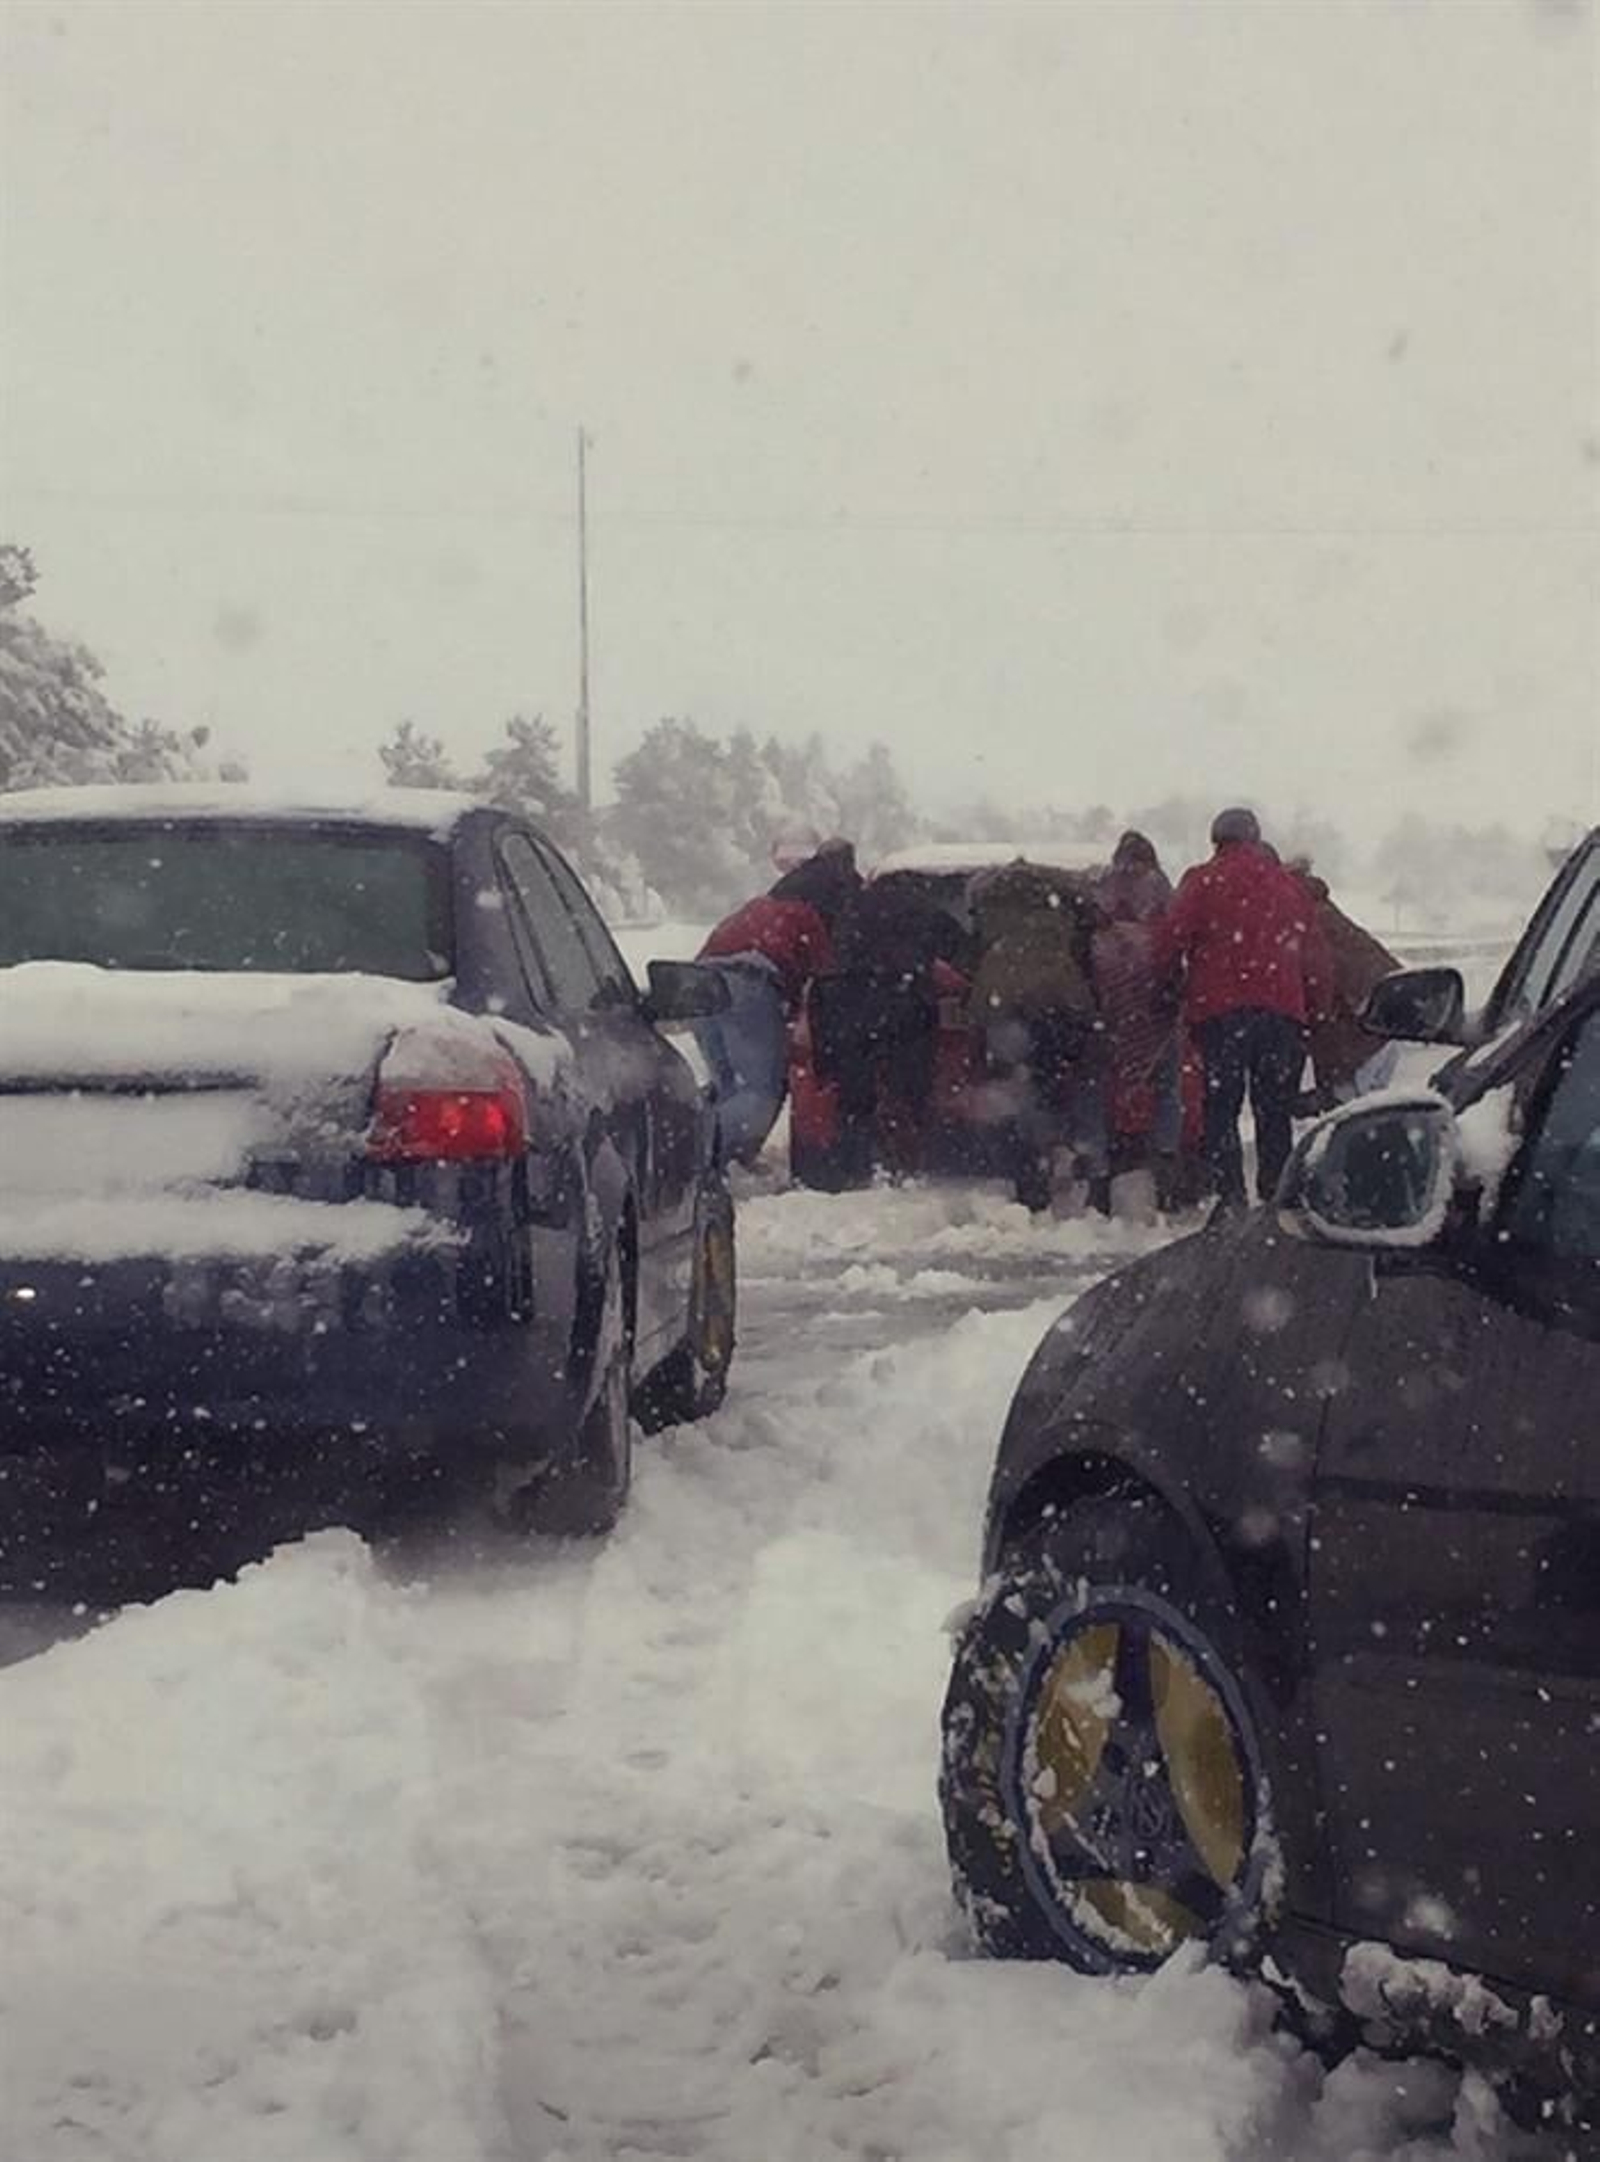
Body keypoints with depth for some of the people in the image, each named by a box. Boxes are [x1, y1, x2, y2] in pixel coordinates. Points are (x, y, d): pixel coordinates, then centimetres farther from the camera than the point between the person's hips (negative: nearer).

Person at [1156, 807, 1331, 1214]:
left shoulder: (1203, 881, 3)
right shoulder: (1290, 886, 16)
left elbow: (1171, 939, -5)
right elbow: (1315, 956, 16)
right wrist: (1317, 1010, 21)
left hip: (1220, 1009, -3)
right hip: (1283, 1009, 3)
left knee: (1221, 1108, -1)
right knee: (1275, 1112, 9)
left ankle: (1230, 1198, -13)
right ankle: (1277, 1199, 7)